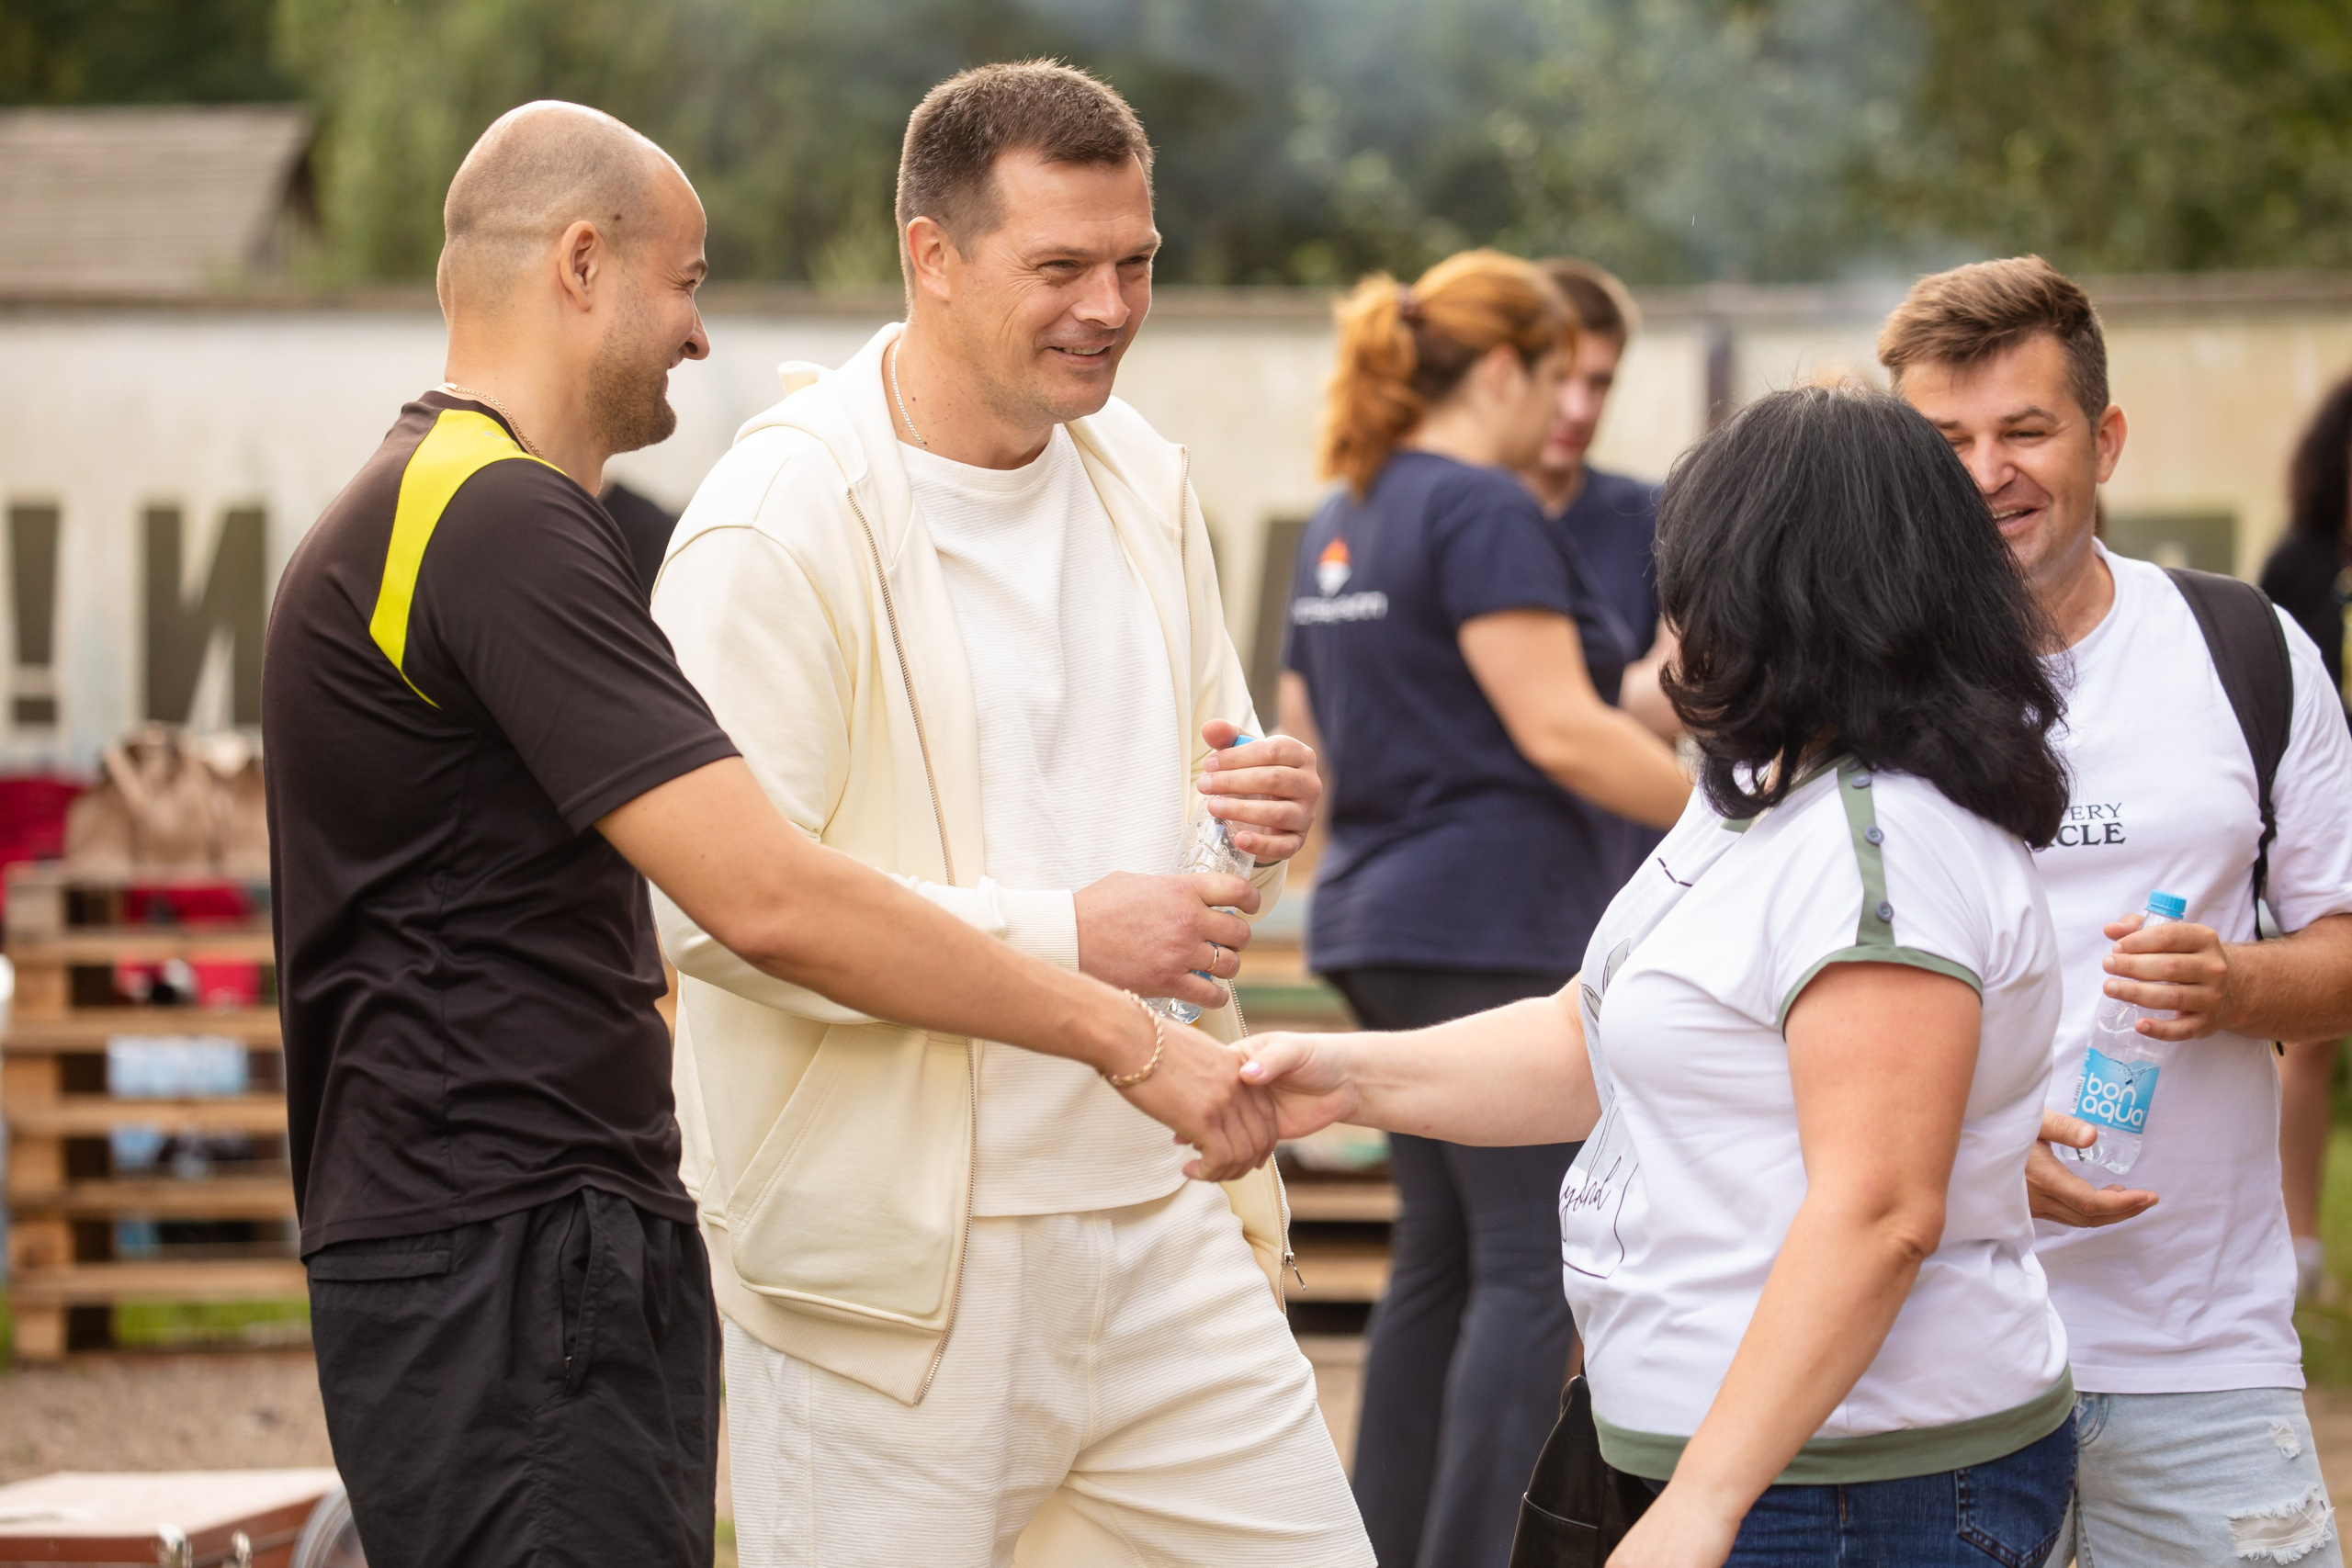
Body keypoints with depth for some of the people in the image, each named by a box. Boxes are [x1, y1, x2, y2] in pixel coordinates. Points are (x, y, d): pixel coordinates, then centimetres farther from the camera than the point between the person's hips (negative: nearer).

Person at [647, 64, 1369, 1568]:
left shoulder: (1141, 476, 12)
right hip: (893, 1259, -6)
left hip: (1160, 1221, 7)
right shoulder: (782, 521, -13)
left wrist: (1262, 816, -3)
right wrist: (1060, 936, -22)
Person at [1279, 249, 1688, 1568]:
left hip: (1382, 922, 10)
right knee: (1535, 1263, -8)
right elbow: (1560, 731, -18)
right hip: (1500, 926, -10)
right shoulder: (1482, 510, -12)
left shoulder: (1343, 524, 17)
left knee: (1441, 1258, 13)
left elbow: (1309, 739, 22)